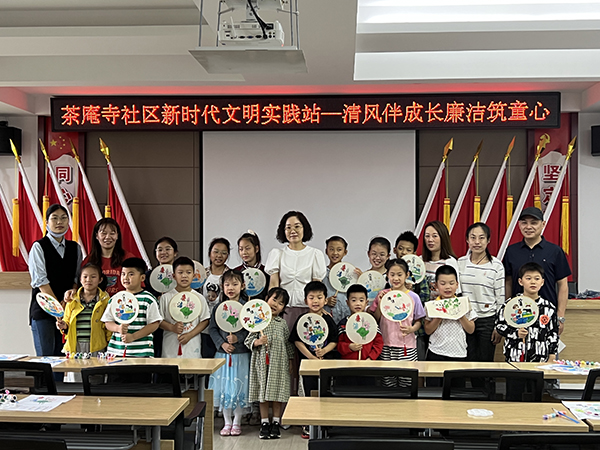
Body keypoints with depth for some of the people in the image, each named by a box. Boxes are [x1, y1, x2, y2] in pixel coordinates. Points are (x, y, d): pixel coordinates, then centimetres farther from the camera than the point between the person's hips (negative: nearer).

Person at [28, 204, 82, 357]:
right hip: (43, 309, -4)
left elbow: (77, 278, 10)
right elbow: (41, 281, -8)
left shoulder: (75, 248, 12)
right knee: (45, 356, -4)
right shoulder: (39, 247, -2)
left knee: (61, 355, 3)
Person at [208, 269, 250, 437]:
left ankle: (237, 422, 17)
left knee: (239, 387, 2)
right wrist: (222, 343, -11)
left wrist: (238, 338, -20)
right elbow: (212, 329, 3)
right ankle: (227, 422, 20)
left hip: (241, 354, -2)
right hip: (222, 354, 2)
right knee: (224, 387, 6)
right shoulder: (219, 308, 4)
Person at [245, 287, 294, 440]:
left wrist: (290, 360, 10)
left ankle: (276, 423, 16)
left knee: (278, 393, 5)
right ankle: (264, 423, 16)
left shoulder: (282, 323, 6)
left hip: (279, 363, 1)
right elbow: (248, 340, 0)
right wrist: (258, 342, -19)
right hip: (262, 362, -1)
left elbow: (288, 343, 12)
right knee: (263, 393, 6)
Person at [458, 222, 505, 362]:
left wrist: (499, 326, -3)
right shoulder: (460, 263, 2)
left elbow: (501, 299, -2)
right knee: (468, 362, 7)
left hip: (488, 320, -2)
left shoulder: (496, 265, -5)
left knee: (485, 361, 5)